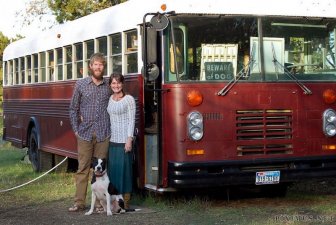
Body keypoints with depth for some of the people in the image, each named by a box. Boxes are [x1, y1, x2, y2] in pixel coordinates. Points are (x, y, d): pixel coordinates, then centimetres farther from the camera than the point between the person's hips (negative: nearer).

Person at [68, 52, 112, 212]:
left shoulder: (109, 86, 5)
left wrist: (112, 128, 3)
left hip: (103, 134, 1)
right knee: (83, 168, 2)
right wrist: (75, 129, 2)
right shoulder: (81, 84, 4)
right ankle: (79, 202, 6)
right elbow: (73, 109, 8)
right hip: (85, 133, 0)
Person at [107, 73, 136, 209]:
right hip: (112, 140, 5)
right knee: (112, 168, 6)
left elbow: (132, 120, -7)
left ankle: (125, 202, 1)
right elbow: (108, 119, 14)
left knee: (124, 168, -4)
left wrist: (129, 139, -13)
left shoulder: (129, 99, -3)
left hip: (124, 140, -5)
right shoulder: (109, 99, 12)